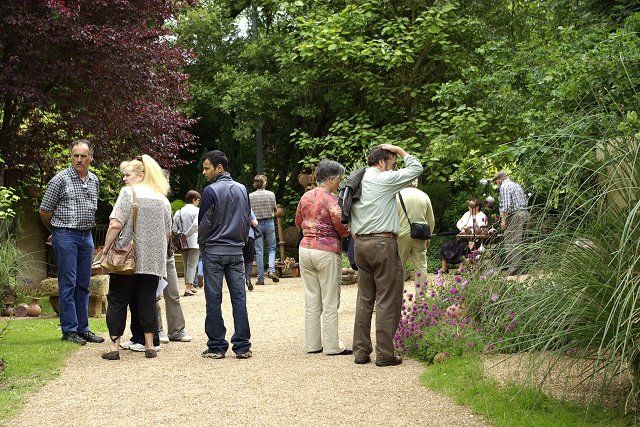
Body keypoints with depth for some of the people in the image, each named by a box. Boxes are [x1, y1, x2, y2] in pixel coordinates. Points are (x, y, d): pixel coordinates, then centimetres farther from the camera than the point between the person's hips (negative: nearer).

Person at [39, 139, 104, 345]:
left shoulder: (94, 180, 11)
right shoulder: (60, 179, -8)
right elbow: (44, 211, -2)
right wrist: (57, 231, 9)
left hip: (86, 236, 6)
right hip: (65, 236, -6)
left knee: (83, 285, 9)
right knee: (68, 285, -5)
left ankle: (83, 328, 15)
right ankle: (69, 330, 0)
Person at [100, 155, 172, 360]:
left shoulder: (128, 193, -8)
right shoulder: (162, 199, 9)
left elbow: (115, 225, -15)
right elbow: (168, 233, 14)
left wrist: (106, 248, -5)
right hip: (153, 261, 5)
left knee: (117, 301, 5)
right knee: (147, 301, 11)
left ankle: (115, 346, 2)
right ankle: (149, 345, 10)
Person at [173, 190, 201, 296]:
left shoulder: (179, 211, 9)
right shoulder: (197, 211, -7)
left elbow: (173, 227, 2)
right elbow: (195, 224, -21)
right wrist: (186, 234, -13)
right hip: (193, 242, -5)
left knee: (186, 265, 15)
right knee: (192, 265, -5)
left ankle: (190, 286, 22)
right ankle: (188, 288, -14)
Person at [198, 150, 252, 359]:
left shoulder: (211, 191, -11)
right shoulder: (242, 189, 6)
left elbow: (204, 223, -8)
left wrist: (202, 244, 8)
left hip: (213, 252, -5)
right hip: (236, 252, 5)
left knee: (214, 300, 1)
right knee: (239, 297, 4)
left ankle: (216, 346, 3)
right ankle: (242, 346, 4)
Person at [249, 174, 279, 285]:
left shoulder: (250, 196, -7)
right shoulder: (271, 194, -5)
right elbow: (274, 209, 4)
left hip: (257, 224, 0)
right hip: (269, 223, 0)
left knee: (259, 251, 3)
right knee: (272, 248, 15)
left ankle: (260, 278, 4)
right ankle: (271, 270, -6)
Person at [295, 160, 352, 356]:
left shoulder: (306, 197, 9)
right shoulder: (330, 199, -12)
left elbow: (298, 221, 21)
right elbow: (339, 222, -19)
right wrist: (349, 234, 0)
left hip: (305, 249, 7)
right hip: (326, 251, -7)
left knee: (311, 301, 11)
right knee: (330, 302, 0)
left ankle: (312, 344, 14)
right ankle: (332, 346, 3)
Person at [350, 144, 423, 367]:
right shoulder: (385, 179, -8)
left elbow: (350, 218, 12)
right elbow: (416, 168, 1)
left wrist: (355, 238, 16)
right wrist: (399, 150, 10)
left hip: (360, 243, 7)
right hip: (383, 243, -7)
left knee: (365, 299, 11)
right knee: (387, 300, -2)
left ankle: (361, 350, 12)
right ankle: (384, 354, -2)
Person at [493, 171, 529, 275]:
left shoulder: (504, 186, -5)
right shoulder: (517, 186, 23)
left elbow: (506, 205, -16)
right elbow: (525, 201, 22)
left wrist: (503, 220, -16)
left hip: (514, 215, -9)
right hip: (524, 213, 9)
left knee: (510, 243, -9)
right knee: (518, 242, 11)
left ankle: (514, 268, -14)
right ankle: (519, 266, 12)